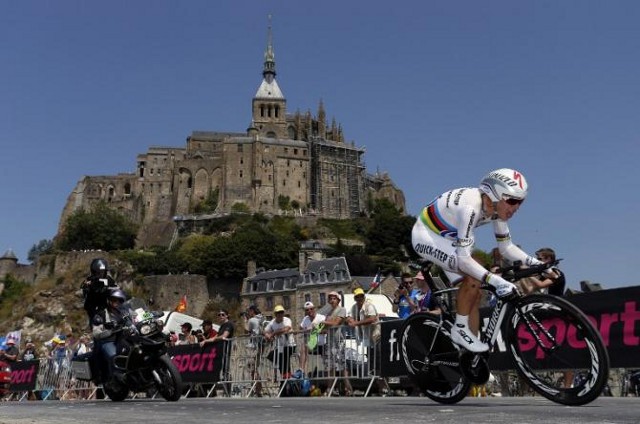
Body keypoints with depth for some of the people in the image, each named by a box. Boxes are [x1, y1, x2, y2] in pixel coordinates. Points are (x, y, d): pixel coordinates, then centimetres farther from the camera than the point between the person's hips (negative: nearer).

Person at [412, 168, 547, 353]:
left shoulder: (497, 208, -11)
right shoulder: (470, 207, -36)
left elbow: (506, 247, -1)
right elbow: (463, 258, -39)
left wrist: (535, 263, -13)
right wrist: (496, 280, -43)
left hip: (446, 238, 9)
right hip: (425, 235, -9)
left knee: (475, 293, 1)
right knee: (473, 276, -27)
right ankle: (460, 330, -10)